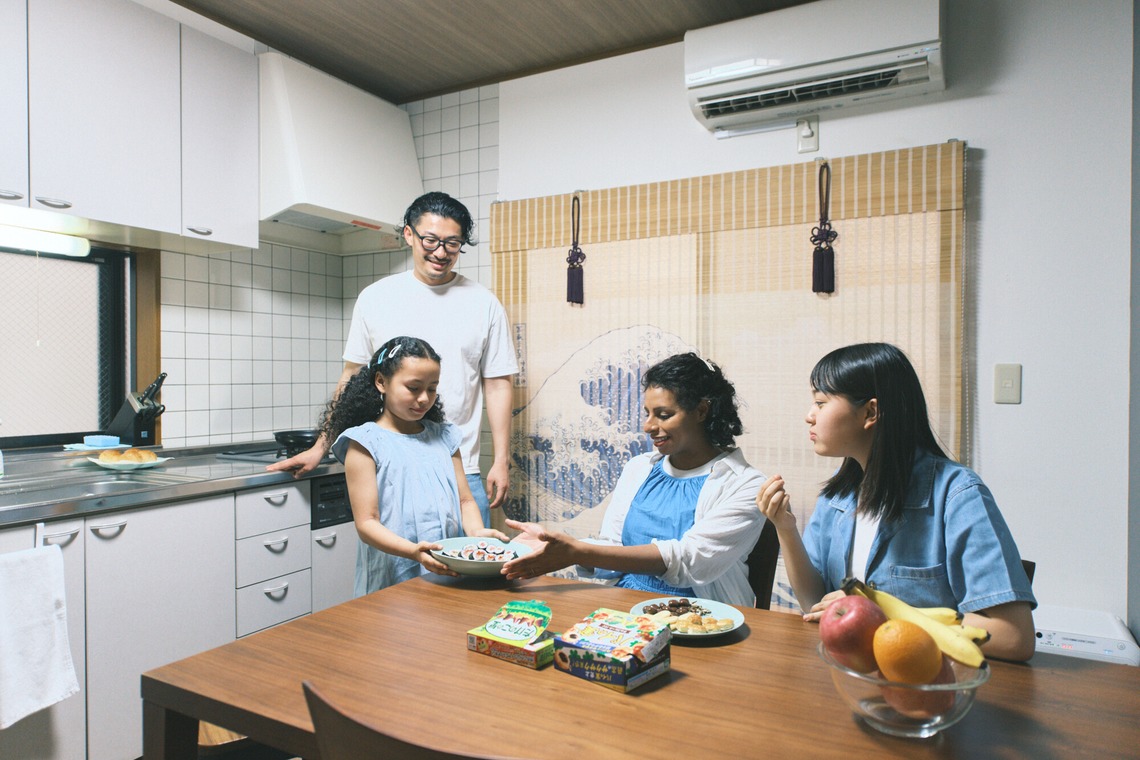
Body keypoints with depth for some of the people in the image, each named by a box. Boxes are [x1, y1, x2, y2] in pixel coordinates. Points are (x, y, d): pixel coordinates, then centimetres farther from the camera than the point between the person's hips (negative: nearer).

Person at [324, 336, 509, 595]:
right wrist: (413, 552, -24)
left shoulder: (443, 436, 13)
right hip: (392, 579, -4)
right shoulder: (365, 442, -2)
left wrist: (476, 531, -8)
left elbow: (465, 500, 14)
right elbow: (366, 524, -8)